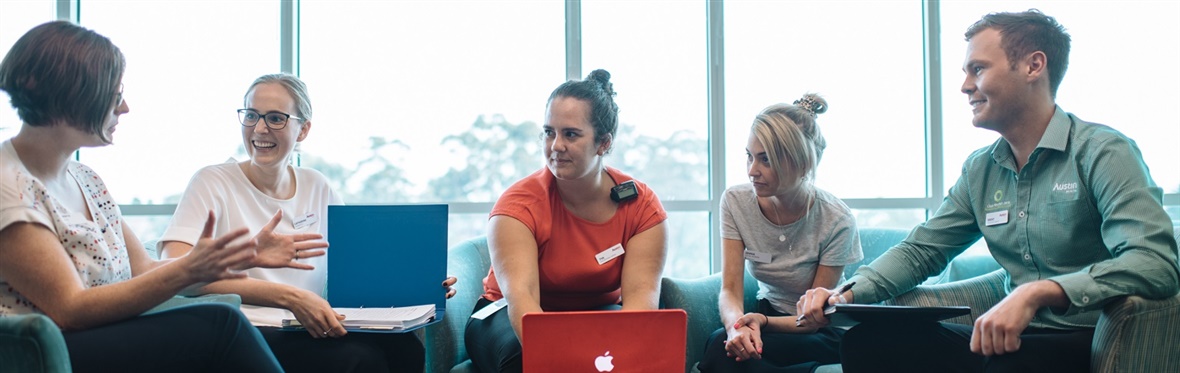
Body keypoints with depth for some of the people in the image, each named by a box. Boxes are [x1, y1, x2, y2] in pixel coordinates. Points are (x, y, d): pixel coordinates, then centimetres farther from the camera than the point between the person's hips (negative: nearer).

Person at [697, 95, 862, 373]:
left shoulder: (836, 221, -18)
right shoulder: (736, 202, -8)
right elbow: (730, 290, -11)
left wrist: (762, 322, -32)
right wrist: (736, 323, -36)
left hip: (826, 334, -3)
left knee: (721, 349, -30)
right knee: (725, 341, -34)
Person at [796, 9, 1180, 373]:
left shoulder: (1103, 152, -10)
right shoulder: (980, 169, 13)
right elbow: (920, 250, 17)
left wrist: (1037, 292, -35)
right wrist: (849, 292, -3)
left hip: (1084, 340, -6)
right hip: (1012, 336, 6)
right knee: (866, 339, -13)